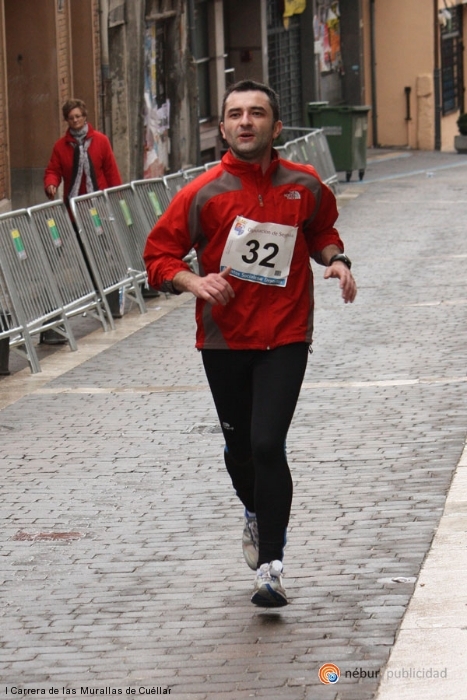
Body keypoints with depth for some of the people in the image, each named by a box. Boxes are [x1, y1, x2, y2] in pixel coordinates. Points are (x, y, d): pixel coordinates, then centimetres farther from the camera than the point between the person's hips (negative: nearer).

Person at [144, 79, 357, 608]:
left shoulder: (304, 186, -1)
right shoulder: (202, 194, -7)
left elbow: (322, 229, 19)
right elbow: (158, 255, -2)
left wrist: (335, 260, -1)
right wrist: (194, 282, -20)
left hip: (285, 337, -1)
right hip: (224, 340, 1)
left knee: (267, 444, -16)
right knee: (239, 449, 14)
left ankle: (270, 567, -9)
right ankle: (257, 513, 48)